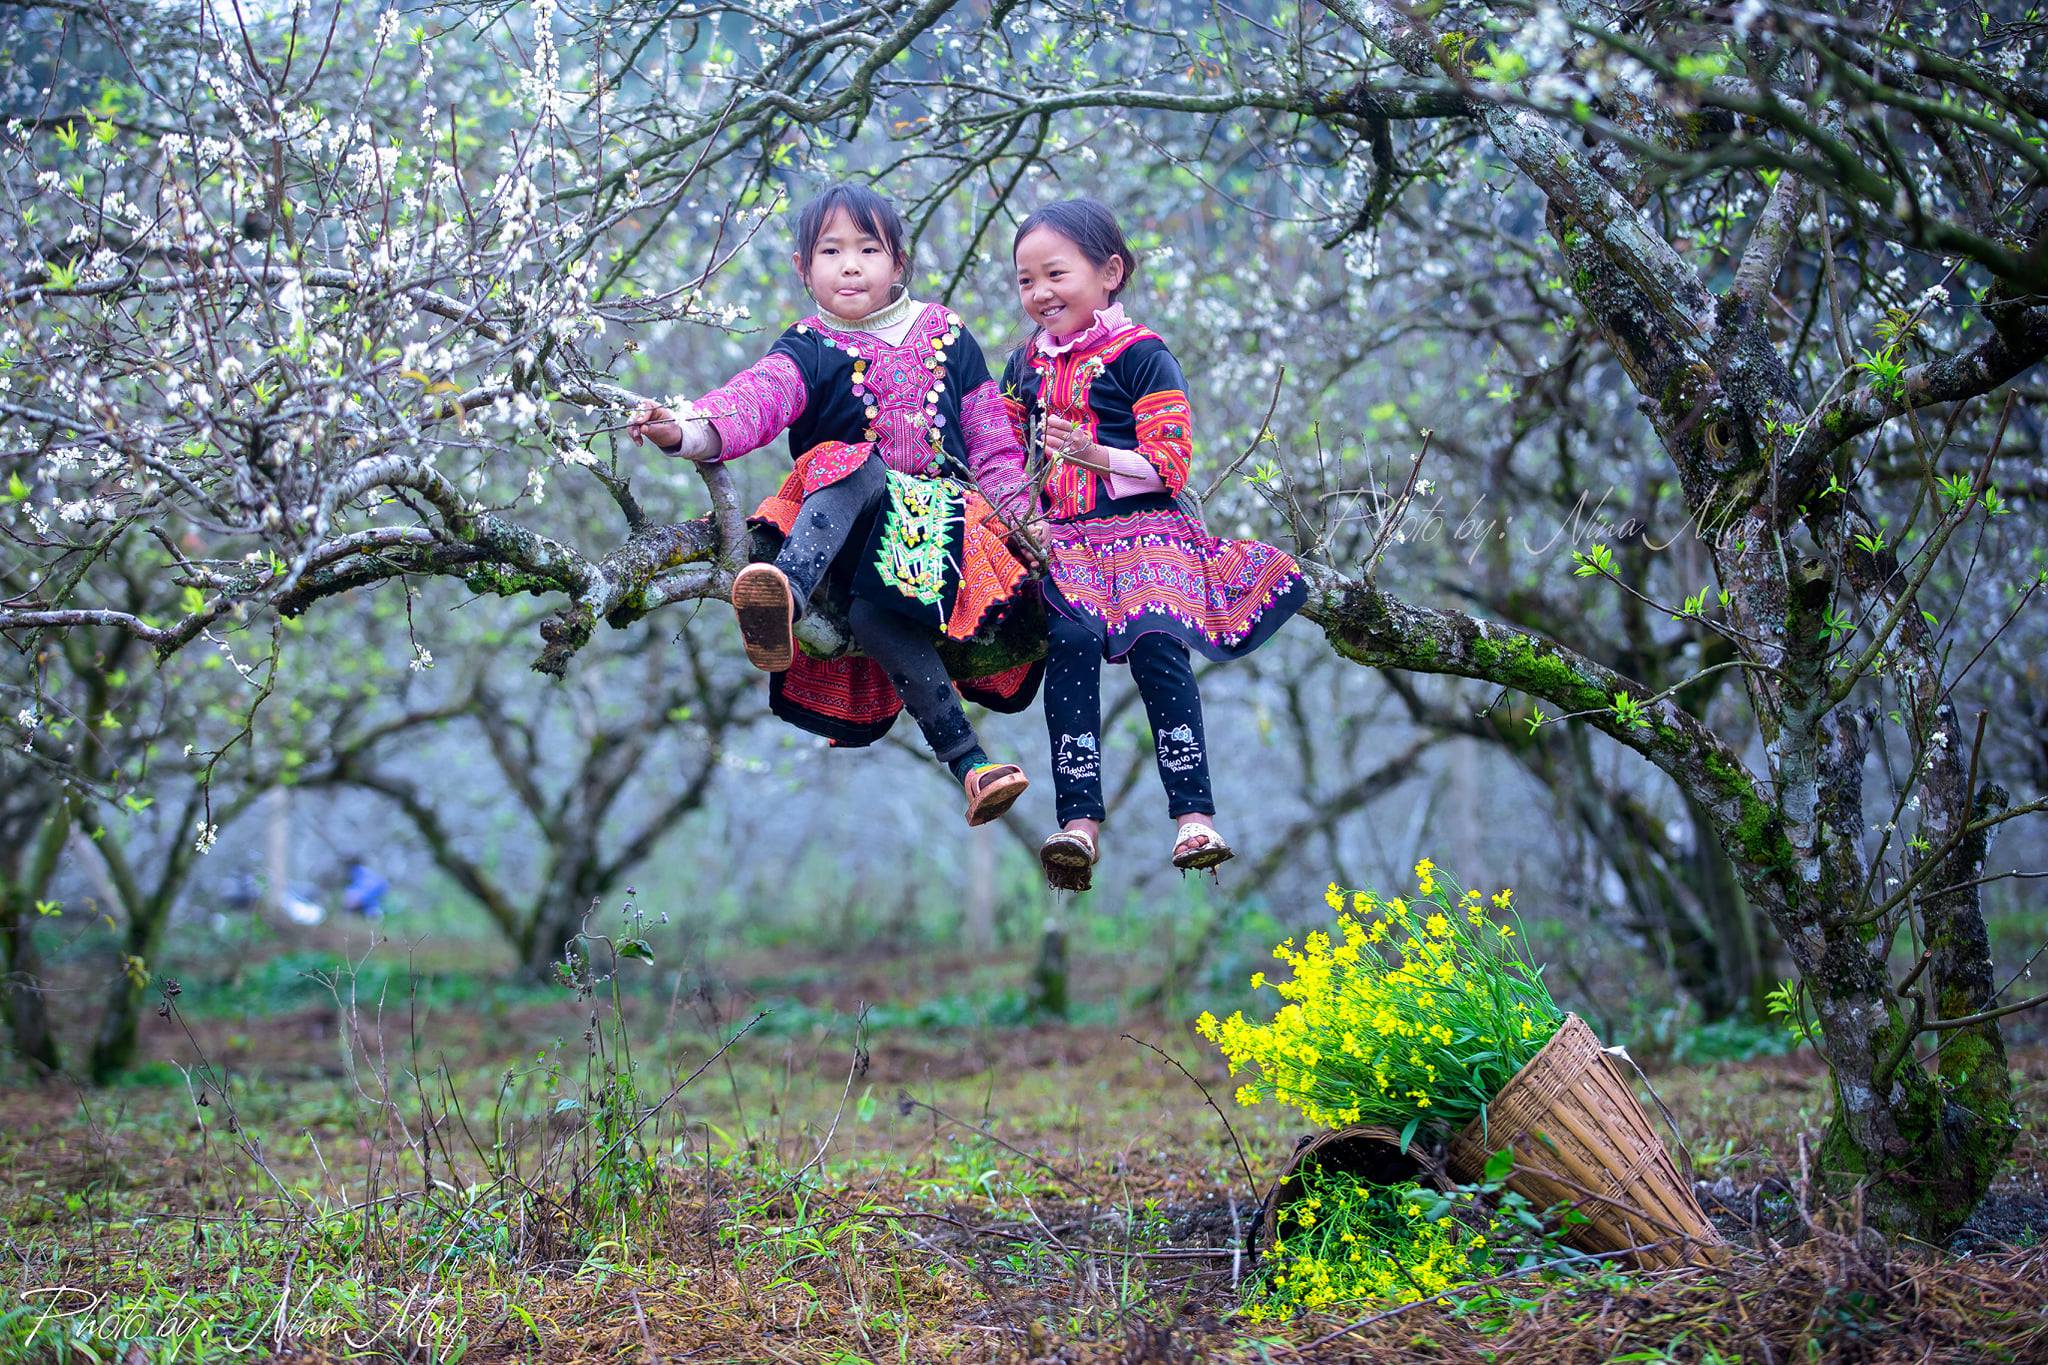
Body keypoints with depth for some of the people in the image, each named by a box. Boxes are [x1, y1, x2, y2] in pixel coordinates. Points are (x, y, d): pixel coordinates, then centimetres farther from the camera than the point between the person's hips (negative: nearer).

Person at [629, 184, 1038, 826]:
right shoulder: (808, 351, 2)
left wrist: (1016, 512, 4)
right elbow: (757, 398, -19)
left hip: (943, 509, 0)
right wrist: (689, 431, -40)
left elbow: (989, 430, 15)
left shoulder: (946, 336, 11)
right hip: (853, 513, 0)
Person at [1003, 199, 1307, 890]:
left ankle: (1194, 817, -21)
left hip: (1144, 528, -4)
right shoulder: (1024, 364, 19)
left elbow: (1170, 462, -7)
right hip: (1061, 537, 4)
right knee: (1070, 643, -21)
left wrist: (1097, 454, -21)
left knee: (1157, 645, -24)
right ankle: (1079, 821, -24)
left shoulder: (1141, 355, -1)